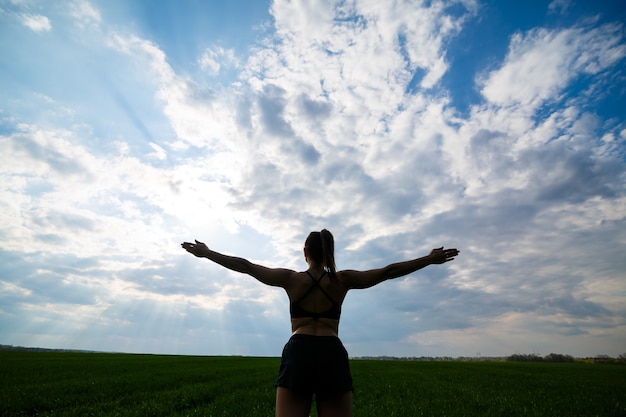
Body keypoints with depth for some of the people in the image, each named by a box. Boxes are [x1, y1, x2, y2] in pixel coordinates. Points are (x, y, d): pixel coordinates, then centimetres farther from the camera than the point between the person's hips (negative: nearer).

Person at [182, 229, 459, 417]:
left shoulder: (291, 279, 6)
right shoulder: (342, 280, 7)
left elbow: (245, 266, 8)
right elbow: (389, 271, 7)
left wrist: (206, 253, 16)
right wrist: (430, 259, 14)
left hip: (298, 353, 0)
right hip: (332, 355, 1)